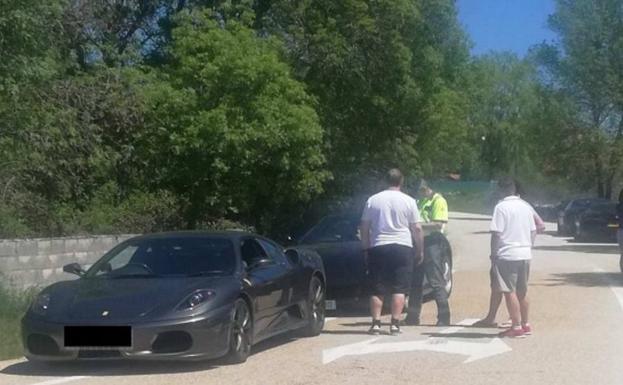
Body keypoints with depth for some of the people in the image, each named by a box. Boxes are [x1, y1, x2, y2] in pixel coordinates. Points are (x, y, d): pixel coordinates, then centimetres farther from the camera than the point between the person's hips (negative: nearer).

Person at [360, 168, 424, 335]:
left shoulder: (372, 200, 5)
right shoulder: (408, 201, 0)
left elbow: (364, 228, 6)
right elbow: (417, 229, -1)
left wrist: (366, 248, 14)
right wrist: (420, 251, 7)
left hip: (378, 248, 2)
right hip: (402, 247, -1)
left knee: (377, 289, 7)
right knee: (399, 289, 2)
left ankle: (376, 323, 3)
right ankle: (395, 323, -3)